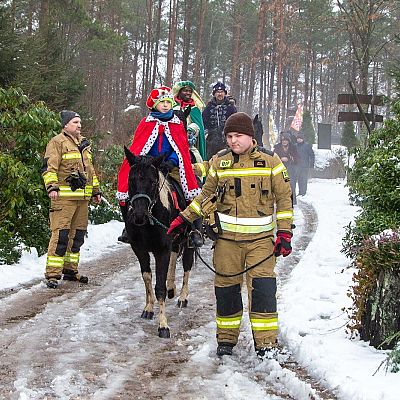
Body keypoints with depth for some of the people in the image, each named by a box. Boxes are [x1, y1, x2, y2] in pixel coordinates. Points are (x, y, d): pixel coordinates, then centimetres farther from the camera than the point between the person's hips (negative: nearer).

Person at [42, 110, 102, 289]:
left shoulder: (84, 143, 20)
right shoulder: (57, 142, -4)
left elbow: (90, 169, 28)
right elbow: (49, 167, -12)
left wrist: (96, 190, 26)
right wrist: (52, 187, -26)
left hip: (83, 196, 8)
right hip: (64, 196, -8)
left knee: (78, 234, 12)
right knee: (61, 234, -12)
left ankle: (70, 270, 22)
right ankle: (52, 274, -11)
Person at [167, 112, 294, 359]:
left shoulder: (270, 161, 1)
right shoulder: (219, 162, 7)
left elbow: (284, 198, 3)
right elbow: (206, 195, 17)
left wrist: (285, 232, -4)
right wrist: (184, 218, 12)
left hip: (260, 237, -2)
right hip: (227, 236, 2)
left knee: (262, 287, -10)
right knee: (227, 288, 7)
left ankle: (266, 343, -2)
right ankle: (226, 339, 21)